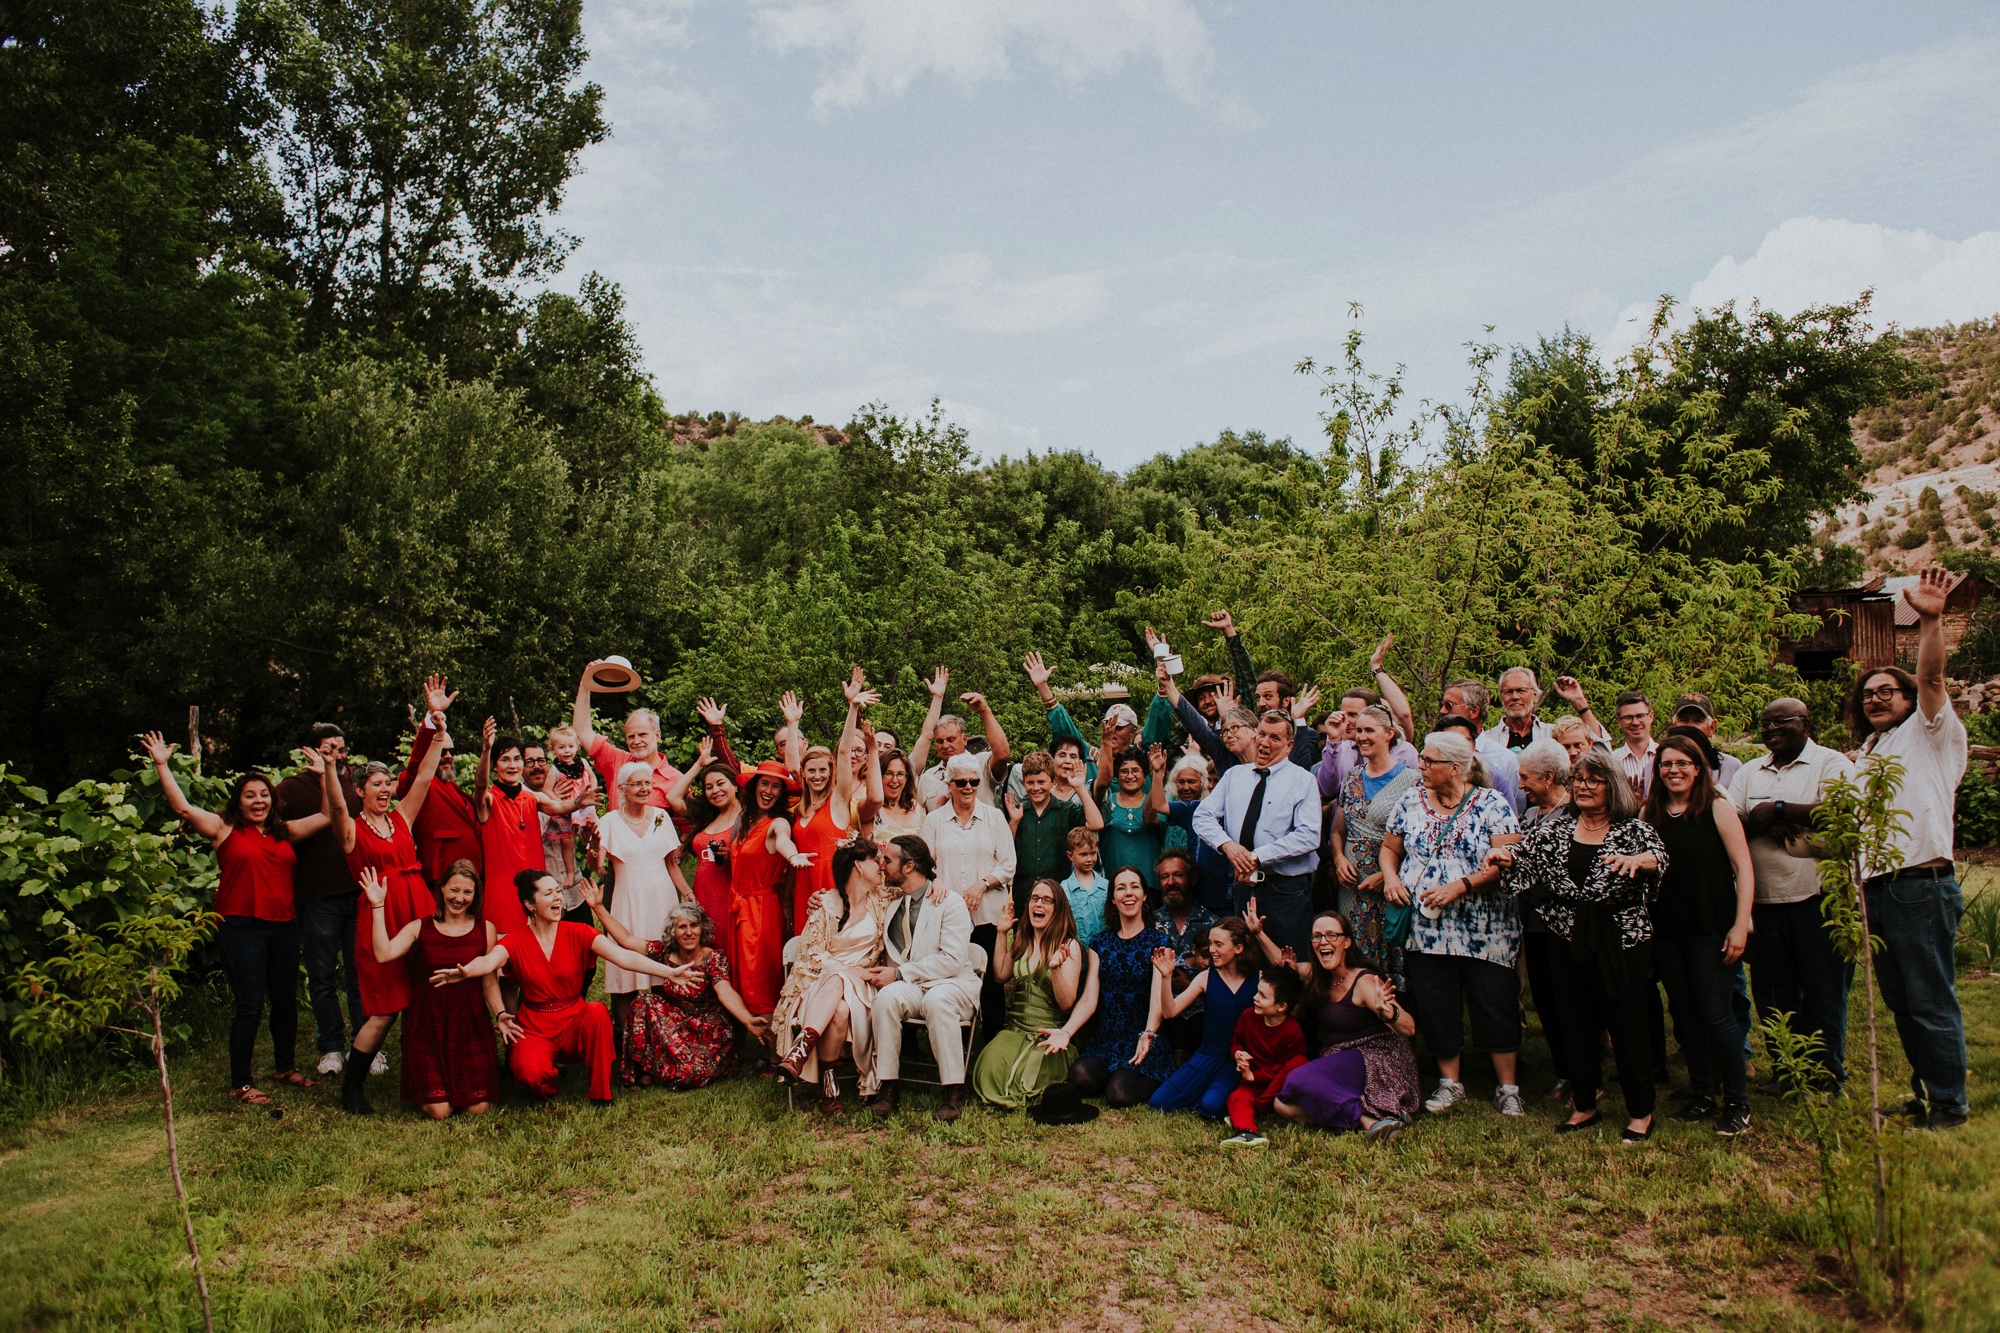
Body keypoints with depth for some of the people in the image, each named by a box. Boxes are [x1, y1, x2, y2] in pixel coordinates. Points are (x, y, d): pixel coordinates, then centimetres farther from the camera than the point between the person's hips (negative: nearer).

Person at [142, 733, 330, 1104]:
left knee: (286, 1001, 14)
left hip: (284, 926, 5)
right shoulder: (224, 829, 2)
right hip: (241, 927, -5)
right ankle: (240, 1084, 6)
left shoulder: (285, 832, 12)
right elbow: (183, 808, -7)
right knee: (250, 1005, -4)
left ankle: (285, 1067, 31)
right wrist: (162, 766, -9)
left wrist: (324, 773, 10)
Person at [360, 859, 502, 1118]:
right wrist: (378, 906, -14)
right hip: (428, 1026, -1)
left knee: (478, 1109, -9)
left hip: (471, 1025, 1)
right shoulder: (420, 928, 2)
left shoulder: (485, 929, 5)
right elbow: (383, 954, -15)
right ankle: (420, 1088, 24)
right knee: (439, 1111, -10)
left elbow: (489, 981, 5)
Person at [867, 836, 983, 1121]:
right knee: (887, 997, -31)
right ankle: (887, 1088, -27)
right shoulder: (890, 902, 16)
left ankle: (954, 1092, -30)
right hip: (909, 987, 4)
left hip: (952, 984, -4)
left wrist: (900, 973, -17)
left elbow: (952, 960, -13)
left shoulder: (950, 903, -3)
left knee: (936, 1001, -38)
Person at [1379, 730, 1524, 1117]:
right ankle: (1450, 1083, 24)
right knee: (1435, 1009, 8)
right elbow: (1390, 847, 18)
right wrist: (1390, 877, -3)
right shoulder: (1409, 803, 7)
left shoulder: (1492, 804, -5)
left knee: (1496, 1008, 2)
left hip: (1484, 931, -3)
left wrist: (1460, 887, -20)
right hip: (1425, 929, 3)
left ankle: (1508, 1088, 15)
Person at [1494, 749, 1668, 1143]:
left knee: (1627, 1023, 2)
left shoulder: (1632, 828, -3)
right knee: (1576, 1022, 11)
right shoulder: (1556, 825, 8)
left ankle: (1641, 1111, 17)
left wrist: (1638, 860, -41)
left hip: (1623, 939, -3)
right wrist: (1505, 857, -19)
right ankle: (1584, 1106, 26)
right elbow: (1526, 853, 3)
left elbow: (1659, 855, -19)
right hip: (1571, 939, 4)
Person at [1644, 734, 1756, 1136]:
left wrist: (1740, 925, -12)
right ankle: (1702, 1094, 22)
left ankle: (1737, 1102, 9)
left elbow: (1743, 868, -6)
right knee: (1684, 1013, 10)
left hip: (1712, 929, -4)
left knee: (1716, 1013, -4)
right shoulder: (1650, 816, 7)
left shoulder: (1717, 810, -4)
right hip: (1665, 932, 4)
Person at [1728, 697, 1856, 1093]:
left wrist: (1778, 809, -12)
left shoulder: (1832, 764, -1)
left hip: (1817, 895, -5)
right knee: (1773, 990, 10)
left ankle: (1827, 1072, 14)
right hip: (1765, 898, 5)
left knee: (1824, 989, 2)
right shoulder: (1749, 772, 15)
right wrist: (1759, 821, -13)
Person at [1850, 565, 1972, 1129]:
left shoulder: (1929, 734, 2)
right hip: (1876, 889, 7)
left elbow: (1931, 676, -17)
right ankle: (1923, 1093, 25)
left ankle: (1949, 1104, 6)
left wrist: (1931, 620, -31)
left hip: (1920, 885, -7)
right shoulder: (1864, 756, 22)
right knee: (1900, 1001, 14)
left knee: (1931, 1001, -4)